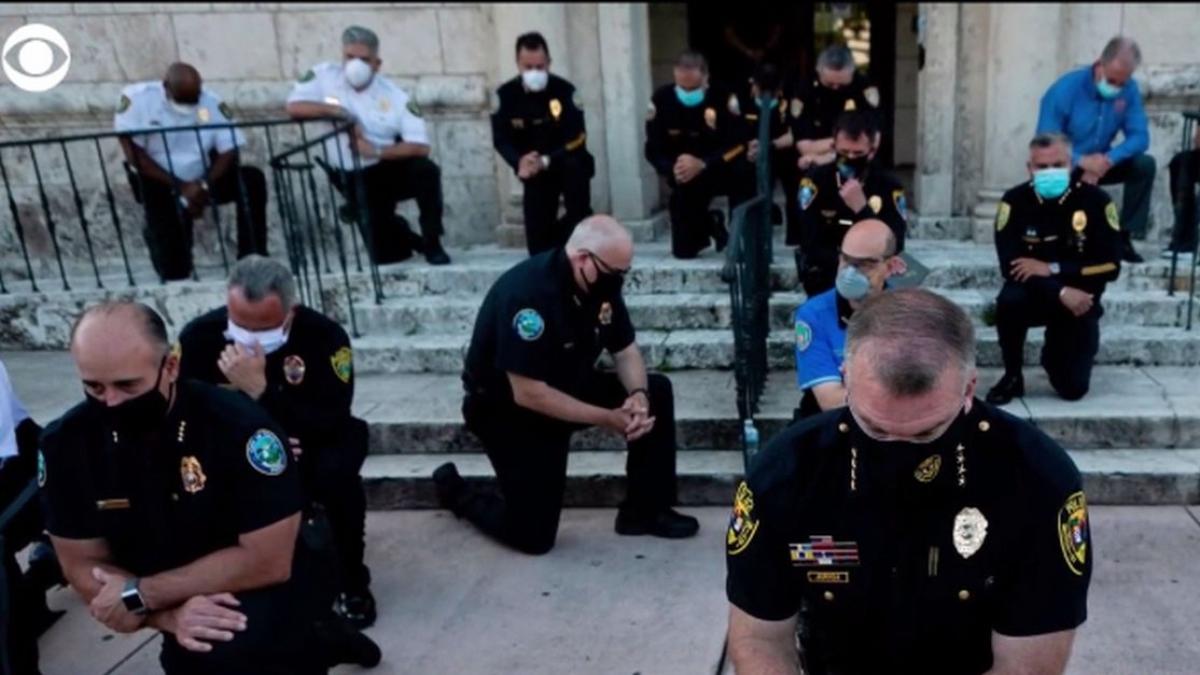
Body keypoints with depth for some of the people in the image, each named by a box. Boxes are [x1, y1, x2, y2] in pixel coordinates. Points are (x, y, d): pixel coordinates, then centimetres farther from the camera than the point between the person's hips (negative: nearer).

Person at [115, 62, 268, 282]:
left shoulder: (211, 102, -7)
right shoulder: (137, 98, -13)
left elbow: (229, 151, -9)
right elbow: (134, 155, -17)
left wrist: (205, 186, -25)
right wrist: (180, 187, -23)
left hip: (201, 182, 3)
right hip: (160, 185, -2)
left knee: (253, 179, -25)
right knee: (174, 272, -11)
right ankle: (157, 230, 28)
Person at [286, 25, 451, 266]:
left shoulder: (396, 96, -10)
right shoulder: (324, 75, -4)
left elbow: (420, 147, -17)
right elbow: (294, 107, -14)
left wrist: (376, 151, -28)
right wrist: (338, 112, -23)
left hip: (391, 168, 0)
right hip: (356, 180, 0)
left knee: (426, 170, -34)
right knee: (385, 254, -9)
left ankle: (432, 243, -12)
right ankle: (408, 239, 31)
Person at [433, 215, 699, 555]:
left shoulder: (601, 282, -9)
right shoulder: (528, 292, -33)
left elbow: (626, 351, 1)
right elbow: (528, 394, -32)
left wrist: (638, 395, -21)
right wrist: (608, 419, -28)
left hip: (568, 388, 7)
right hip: (507, 409, -7)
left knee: (656, 392, -8)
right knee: (533, 535, -7)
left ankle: (645, 511, 3)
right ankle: (456, 490, 20)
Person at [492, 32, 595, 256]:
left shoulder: (565, 90, -17)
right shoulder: (506, 95, -10)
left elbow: (577, 140, -20)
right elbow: (501, 139, -8)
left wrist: (546, 161, -35)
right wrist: (519, 162, -29)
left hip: (567, 163, -1)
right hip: (535, 171, 2)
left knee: (576, 168, -39)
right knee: (539, 249, -4)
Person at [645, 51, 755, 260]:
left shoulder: (723, 98, -21)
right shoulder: (661, 100, -15)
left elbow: (739, 145, -24)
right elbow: (653, 150, -12)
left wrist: (702, 164, -38)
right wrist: (673, 168, -33)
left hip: (724, 170, -2)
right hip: (688, 176, 2)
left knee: (743, 171, -38)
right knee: (684, 251, 2)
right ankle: (711, 225, 37)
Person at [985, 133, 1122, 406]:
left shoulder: (1095, 200, -12)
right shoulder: (1015, 201, -13)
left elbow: (1110, 266, -16)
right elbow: (1010, 266, -20)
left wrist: (1053, 268, -25)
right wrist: (1060, 292, -31)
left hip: (1080, 301, 0)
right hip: (1034, 293, 0)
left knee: (1073, 388, -8)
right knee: (1009, 301, -37)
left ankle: (1054, 355, 31)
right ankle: (1012, 377, -12)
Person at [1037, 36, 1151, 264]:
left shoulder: (1129, 90, -9)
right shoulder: (1065, 89, -21)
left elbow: (1139, 137, -13)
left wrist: (1107, 160, -32)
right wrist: (1082, 161, -37)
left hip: (1099, 164, 5)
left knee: (1145, 164, -18)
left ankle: (1124, 237, -9)